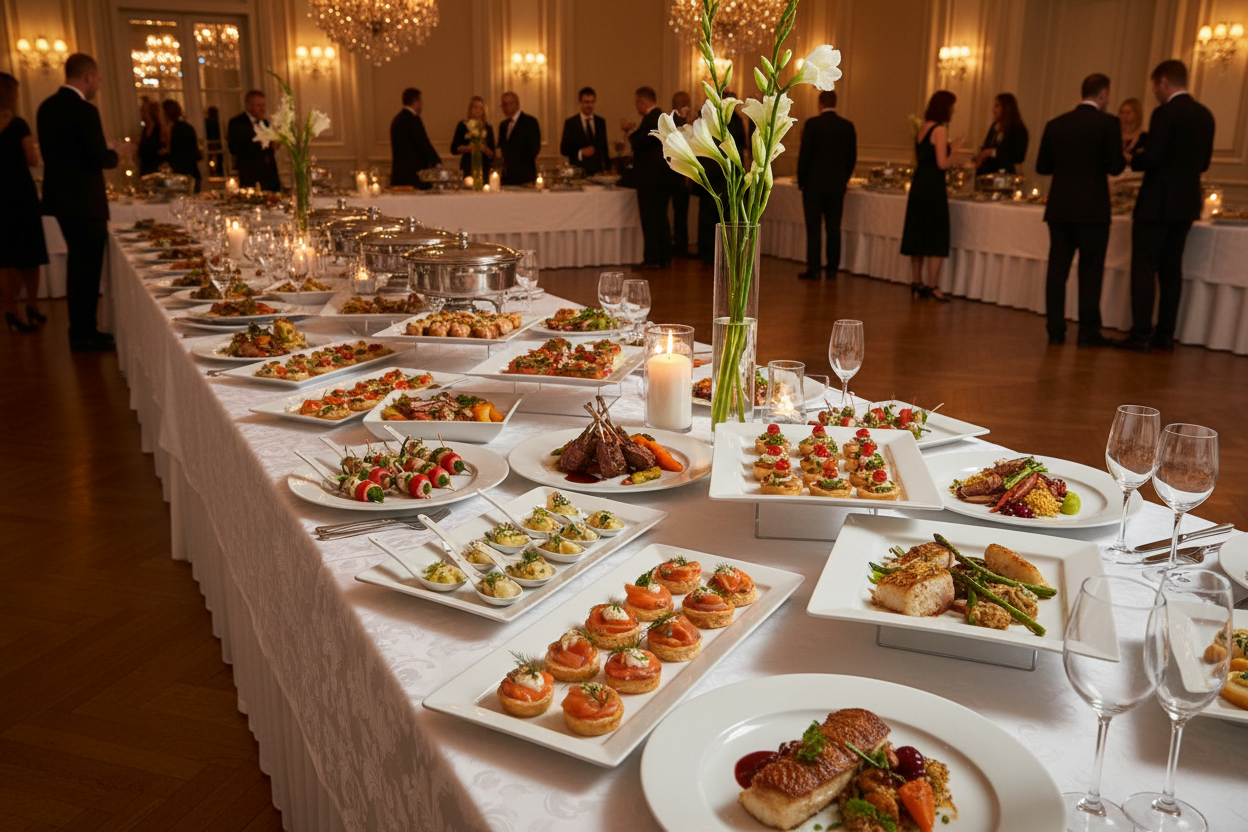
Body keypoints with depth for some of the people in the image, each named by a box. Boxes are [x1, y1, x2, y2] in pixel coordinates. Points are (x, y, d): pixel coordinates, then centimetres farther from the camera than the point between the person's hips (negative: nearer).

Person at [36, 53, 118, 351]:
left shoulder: (47, 107, 8)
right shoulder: (84, 110, -18)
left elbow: (50, 150, 16)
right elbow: (101, 159, -19)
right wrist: (112, 151, 3)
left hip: (60, 197, 9)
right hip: (84, 201, -8)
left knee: (78, 263, 18)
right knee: (88, 267, 1)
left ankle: (80, 330, 26)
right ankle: (85, 335, 7)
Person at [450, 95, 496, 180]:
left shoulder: (488, 128, 12)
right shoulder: (463, 125, 3)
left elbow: (492, 155, 12)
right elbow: (454, 149, -2)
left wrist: (485, 149, -8)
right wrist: (468, 148, -15)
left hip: (484, 167, 3)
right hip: (468, 166, -3)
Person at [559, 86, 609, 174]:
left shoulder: (601, 122, 12)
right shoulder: (570, 123, 1)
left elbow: (604, 147, 17)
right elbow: (563, 150, -1)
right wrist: (580, 152, -17)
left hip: (598, 170, 3)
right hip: (578, 171, -3)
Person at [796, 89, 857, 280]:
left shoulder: (812, 124, -9)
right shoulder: (847, 126, 3)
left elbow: (804, 154, -9)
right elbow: (852, 157, 7)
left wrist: (801, 180, 2)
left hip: (814, 184, -4)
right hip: (837, 185, 4)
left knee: (814, 228, -1)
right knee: (834, 227, 9)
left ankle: (813, 269, -1)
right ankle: (832, 268, 13)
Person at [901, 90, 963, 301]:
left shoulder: (923, 127, 11)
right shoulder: (940, 129, -12)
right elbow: (943, 164, -16)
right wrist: (954, 149, 1)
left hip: (918, 184, 8)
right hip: (933, 187, -8)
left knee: (918, 235, 11)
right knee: (937, 238, -2)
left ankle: (916, 283, 16)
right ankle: (932, 286, -1)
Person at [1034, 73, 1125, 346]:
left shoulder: (1055, 124, 6)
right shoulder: (1108, 123, -7)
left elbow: (1042, 166, 9)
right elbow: (1115, 167, -10)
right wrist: (1124, 159, 12)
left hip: (1059, 208, 4)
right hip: (1092, 209, -4)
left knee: (1057, 269, 8)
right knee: (1091, 271, 4)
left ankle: (1055, 329, 8)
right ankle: (1089, 331, 6)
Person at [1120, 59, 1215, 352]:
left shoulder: (1165, 114, -14)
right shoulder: (1205, 115, 11)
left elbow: (1152, 158, -19)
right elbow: (1203, 162, 14)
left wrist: (1131, 160, 0)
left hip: (1158, 203, -7)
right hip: (1186, 203, 8)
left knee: (1144, 267, -4)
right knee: (1171, 269, 11)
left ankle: (1141, 334, -6)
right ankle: (1165, 335, 13)